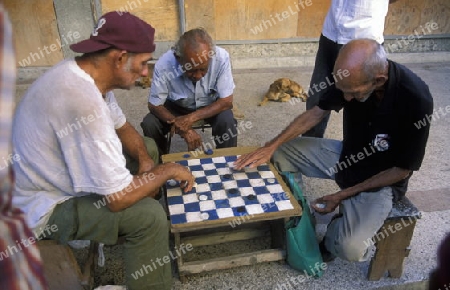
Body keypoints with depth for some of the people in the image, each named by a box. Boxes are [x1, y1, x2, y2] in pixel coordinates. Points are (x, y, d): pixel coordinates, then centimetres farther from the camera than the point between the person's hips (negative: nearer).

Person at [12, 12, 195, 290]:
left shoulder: (87, 75, -6)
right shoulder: (82, 99, -36)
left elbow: (122, 126, 10)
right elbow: (119, 198, -34)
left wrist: (144, 159, -8)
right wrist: (169, 170, -18)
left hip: (62, 175, 10)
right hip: (44, 208, -9)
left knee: (148, 147, 12)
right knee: (148, 215, -24)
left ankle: (150, 236, 25)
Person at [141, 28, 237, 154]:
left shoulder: (221, 58, -32)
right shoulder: (164, 65, -31)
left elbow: (226, 101, -24)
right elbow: (154, 105, -19)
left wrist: (192, 118, -36)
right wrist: (184, 130, -33)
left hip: (211, 106, 0)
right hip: (177, 106, 1)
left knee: (227, 121, -29)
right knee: (149, 124, -21)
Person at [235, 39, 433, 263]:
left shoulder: (416, 101, -32)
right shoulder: (353, 76, -19)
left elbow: (402, 170, -20)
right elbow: (316, 113, -5)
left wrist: (343, 195, -19)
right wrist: (271, 146, -14)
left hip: (381, 179, -5)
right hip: (347, 155, 5)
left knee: (350, 248, -26)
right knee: (281, 151, -3)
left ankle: (332, 235, 11)